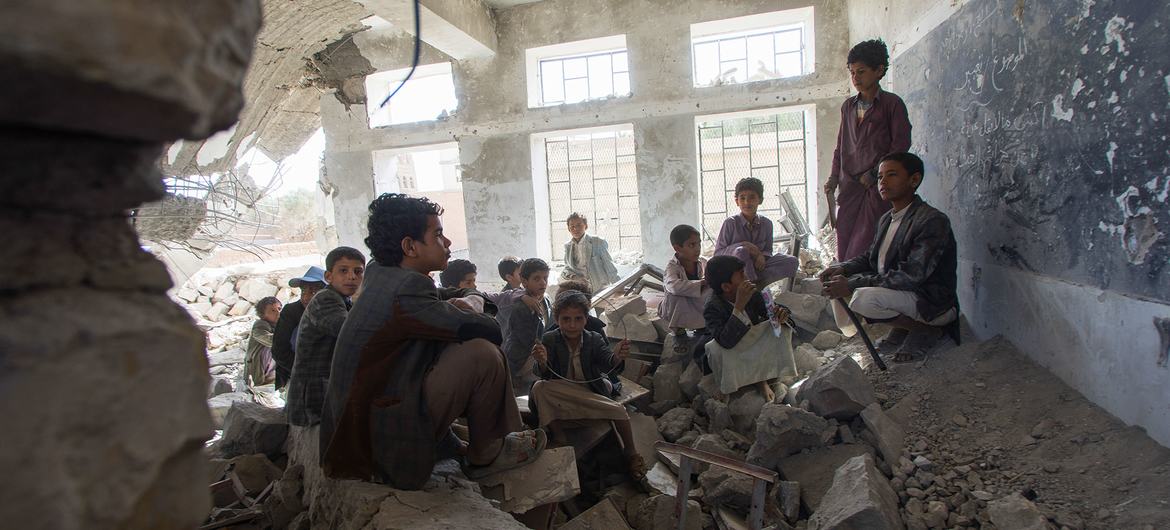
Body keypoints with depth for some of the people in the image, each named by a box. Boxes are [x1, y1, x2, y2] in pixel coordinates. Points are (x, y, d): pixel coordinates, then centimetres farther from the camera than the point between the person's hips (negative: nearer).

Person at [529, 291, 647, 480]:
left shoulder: (595, 340, -8)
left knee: (619, 410, -26)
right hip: (561, 400, 0)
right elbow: (544, 376, -20)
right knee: (538, 387, -29)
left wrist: (617, 358, -48)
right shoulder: (549, 340, -11)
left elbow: (608, 365, -23)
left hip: (593, 395, 1)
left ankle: (631, 453, 1)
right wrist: (542, 363, -45)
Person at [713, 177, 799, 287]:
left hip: (756, 266, 4)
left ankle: (758, 282, -24)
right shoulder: (731, 223, -8)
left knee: (792, 261, -13)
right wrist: (742, 245, -23)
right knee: (741, 251, -37)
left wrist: (762, 256, -16)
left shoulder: (766, 223, 3)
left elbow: (768, 250, 9)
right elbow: (717, 253, -10)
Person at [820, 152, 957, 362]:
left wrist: (852, 284, -29)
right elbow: (870, 258, 17)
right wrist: (843, 268, -5)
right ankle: (901, 329, 9)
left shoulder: (933, 221, -20)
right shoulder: (886, 219, 7)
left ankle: (926, 329, -4)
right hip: (898, 290, 9)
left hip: (932, 302, -9)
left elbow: (910, 276, -28)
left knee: (864, 299, -31)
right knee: (836, 284, 3)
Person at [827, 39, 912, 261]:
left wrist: (874, 173, -12)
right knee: (843, 250, 0)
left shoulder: (891, 103, 2)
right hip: (850, 185, 5)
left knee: (862, 251, -10)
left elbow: (901, 145, -5)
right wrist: (834, 177, 8)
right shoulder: (848, 106, 18)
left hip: (877, 186, -5)